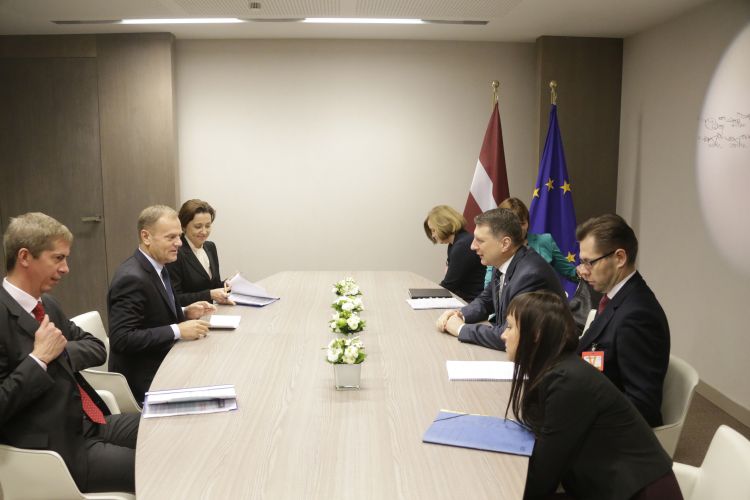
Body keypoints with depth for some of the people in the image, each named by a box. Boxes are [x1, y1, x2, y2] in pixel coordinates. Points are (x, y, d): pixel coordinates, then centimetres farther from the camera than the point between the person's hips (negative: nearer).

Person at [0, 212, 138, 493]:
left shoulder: (46, 303, 10)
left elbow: (96, 348, 14)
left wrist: (59, 350, -4)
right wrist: (39, 359, -21)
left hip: (90, 423, 8)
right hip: (57, 447, -8)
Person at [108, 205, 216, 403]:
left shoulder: (155, 267, 5)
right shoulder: (132, 278, -22)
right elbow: (121, 339, -26)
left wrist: (185, 313, 0)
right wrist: (178, 331, -26)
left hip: (161, 364, 8)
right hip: (144, 379, -8)